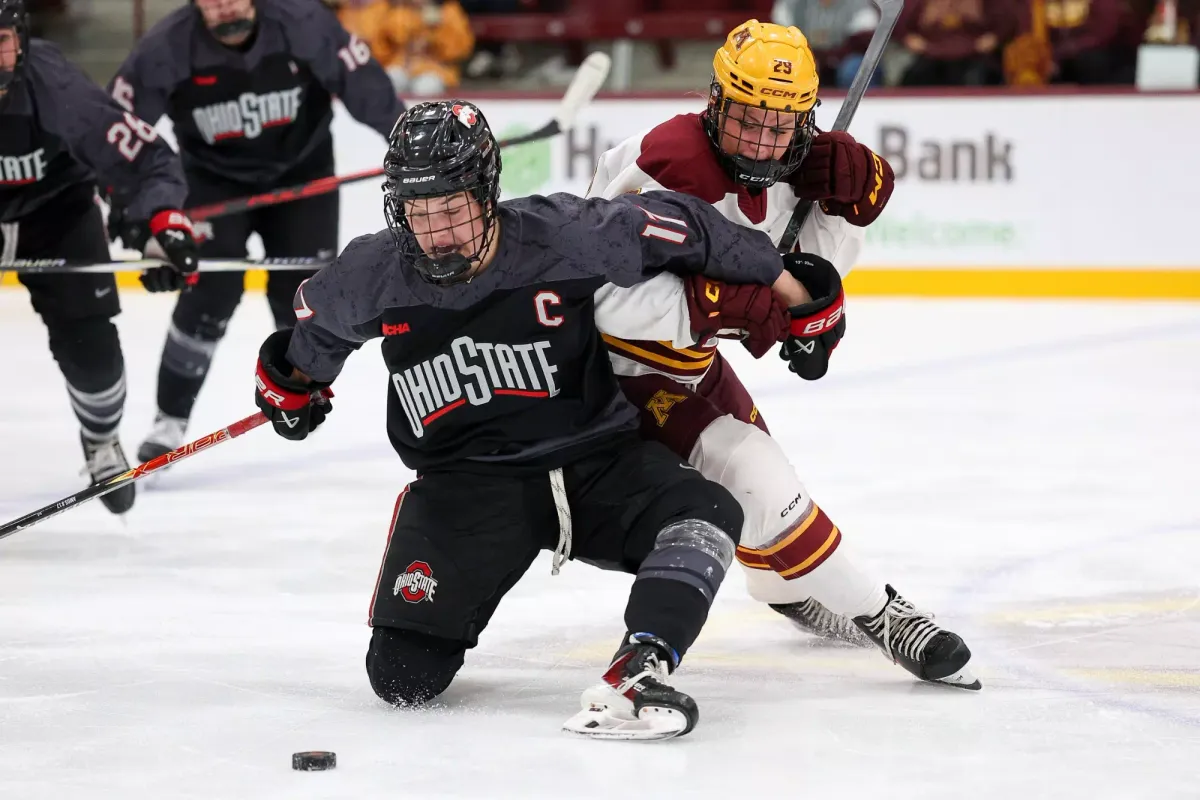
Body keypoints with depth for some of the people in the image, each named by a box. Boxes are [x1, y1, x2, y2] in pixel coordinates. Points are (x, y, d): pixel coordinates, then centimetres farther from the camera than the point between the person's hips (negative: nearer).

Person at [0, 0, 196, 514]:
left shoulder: (56, 87, -32)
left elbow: (145, 158, -29)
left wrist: (164, 219, -46)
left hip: (54, 207, 0)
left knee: (88, 344, -5)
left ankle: (101, 442, 27)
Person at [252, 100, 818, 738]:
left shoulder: (564, 237, -16)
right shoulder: (373, 276, -8)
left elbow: (681, 228, -4)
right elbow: (319, 313, 16)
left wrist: (780, 279, 2)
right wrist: (294, 381, 30)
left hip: (596, 458, 0)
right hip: (466, 485, 1)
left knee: (705, 515, -29)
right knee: (403, 676, -12)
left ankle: (634, 676, -40)